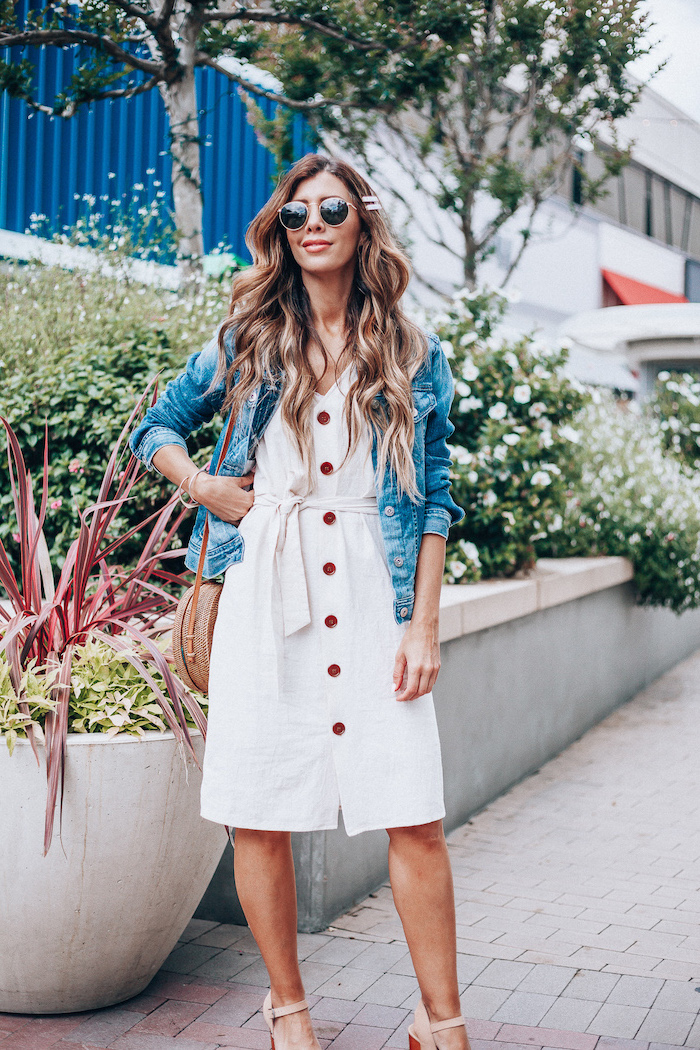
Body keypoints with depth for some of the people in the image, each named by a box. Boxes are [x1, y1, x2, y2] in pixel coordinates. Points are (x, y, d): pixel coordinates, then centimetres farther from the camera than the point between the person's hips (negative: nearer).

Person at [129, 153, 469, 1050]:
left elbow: (434, 499, 7)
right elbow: (155, 427, 22)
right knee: (258, 819, 4)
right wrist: (200, 484, 2)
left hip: (374, 598, -1)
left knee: (416, 820, -3)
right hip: (264, 603, 1)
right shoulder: (247, 342, 9)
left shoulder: (413, 356, 8)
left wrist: (425, 623, 0)